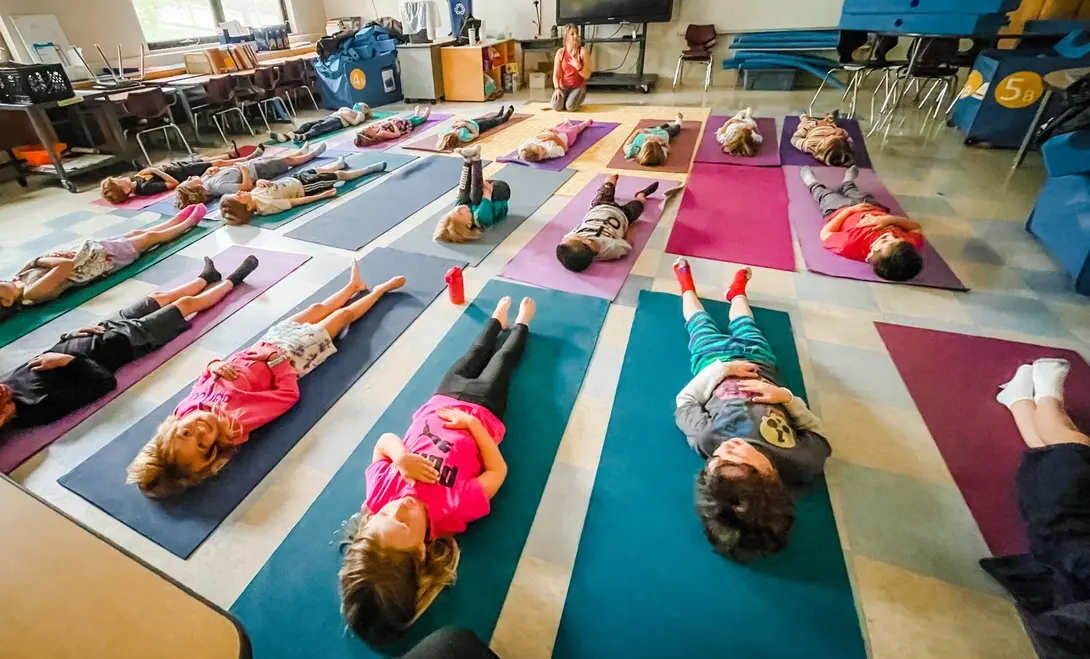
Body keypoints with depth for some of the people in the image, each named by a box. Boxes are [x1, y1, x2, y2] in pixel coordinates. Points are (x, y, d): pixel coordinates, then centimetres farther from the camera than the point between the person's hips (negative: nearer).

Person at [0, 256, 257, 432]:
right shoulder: (40, 406, -33)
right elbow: (106, 381, -32)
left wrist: (68, 336, -5)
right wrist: (66, 360, -33)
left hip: (106, 330, 7)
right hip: (127, 340, -7)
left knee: (159, 296, 24)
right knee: (189, 303, 7)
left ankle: (207, 277, 53)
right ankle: (232, 280, 35)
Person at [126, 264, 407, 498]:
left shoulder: (188, 406, -25)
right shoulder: (237, 420, -41)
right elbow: (289, 393, -31)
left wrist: (215, 366, -25)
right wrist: (277, 358, -29)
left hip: (271, 341, 5)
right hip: (293, 354, -5)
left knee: (316, 309, 25)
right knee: (345, 314, 11)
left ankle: (354, 286, 56)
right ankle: (380, 289, 41)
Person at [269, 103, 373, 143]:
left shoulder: (360, 114, 25)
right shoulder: (347, 108, 44)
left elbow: (354, 122, 2)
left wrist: (344, 114, 0)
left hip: (339, 120, -7)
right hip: (330, 116, 7)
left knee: (318, 127, -37)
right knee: (308, 124, -22)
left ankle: (301, 137, -65)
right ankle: (286, 136, -43)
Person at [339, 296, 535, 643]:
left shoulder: (379, 491, -34)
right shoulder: (452, 510, -40)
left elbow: (384, 442, -17)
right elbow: (497, 470, -26)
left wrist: (400, 458, -40)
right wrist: (472, 423, -29)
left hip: (440, 402, 3)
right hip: (480, 407, -3)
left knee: (475, 355, 29)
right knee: (503, 358, 22)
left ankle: (498, 320, 64)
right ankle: (520, 324, 59)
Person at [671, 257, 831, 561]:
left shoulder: (708, 440, -43)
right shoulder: (799, 464, -40)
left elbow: (684, 402, -24)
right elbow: (819, 436, -18)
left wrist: (721, 368, -27)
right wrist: (787, 397, -35)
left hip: (715, 360, -1)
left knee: (701, 323, 26)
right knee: (743, 325, 28)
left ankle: (687, 286, 61)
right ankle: (737, 291, 64)